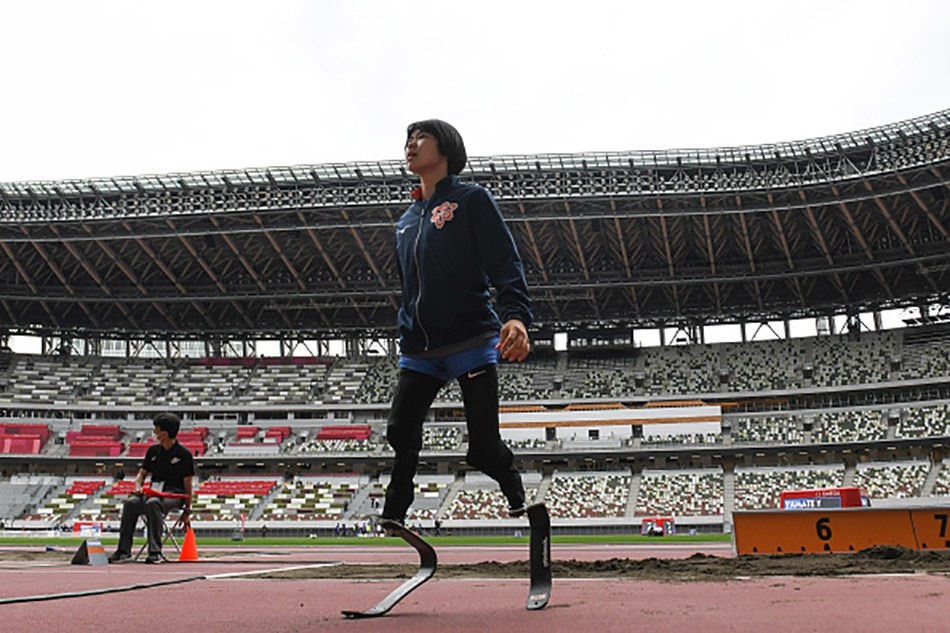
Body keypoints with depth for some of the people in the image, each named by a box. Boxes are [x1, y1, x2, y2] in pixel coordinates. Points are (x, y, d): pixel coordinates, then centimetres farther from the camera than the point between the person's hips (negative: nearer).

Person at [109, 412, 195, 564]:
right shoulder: (153, 450, 13)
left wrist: (187, 511, -3)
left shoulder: (184, 454, -3)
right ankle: (124, 550, -22)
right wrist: (138, 486, -4)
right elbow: (142, 473, 21)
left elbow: (188, 485, -2)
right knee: (131, 503, -25)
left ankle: (155, 552, -38)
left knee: (153, 503, -37)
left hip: (174, 494, -5)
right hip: (153, 492, 5)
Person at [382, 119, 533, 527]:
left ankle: (518, 502, 24)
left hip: (471, 342, -6)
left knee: (483, 447, -4)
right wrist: (406, 337, 20)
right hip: (418, 351, 6)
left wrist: (516, 316, -26)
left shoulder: (472, 199, 2)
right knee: (400, 432, -7)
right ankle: (393, 518, 6)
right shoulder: (406, 221, 20)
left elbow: (507, 264, -10)